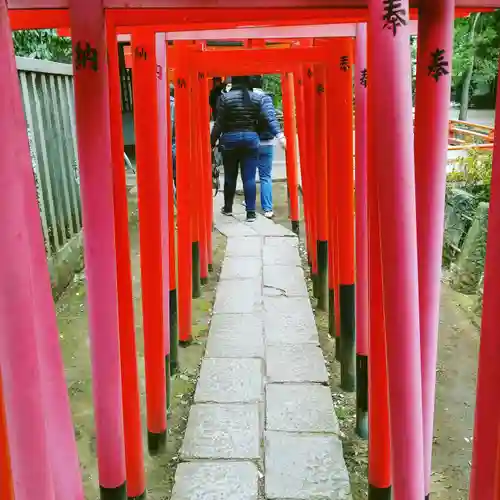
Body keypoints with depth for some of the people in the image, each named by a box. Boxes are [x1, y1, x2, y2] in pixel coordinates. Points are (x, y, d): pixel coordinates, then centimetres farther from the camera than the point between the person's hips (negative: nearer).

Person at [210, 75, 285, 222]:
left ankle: (228, 208, 27)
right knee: (249, 177, 2)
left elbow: (219, 124, -6)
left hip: (229, 139, -1)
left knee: (230, 176, 14)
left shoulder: (225, 97, -5)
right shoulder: (258, 97, 0)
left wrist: (211, 143, 0)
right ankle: (250, 212, 1)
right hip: (251, 138, 1)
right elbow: (270, 118, -11)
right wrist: (279, 135, -16)